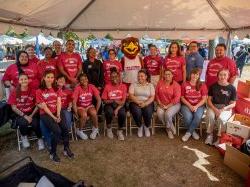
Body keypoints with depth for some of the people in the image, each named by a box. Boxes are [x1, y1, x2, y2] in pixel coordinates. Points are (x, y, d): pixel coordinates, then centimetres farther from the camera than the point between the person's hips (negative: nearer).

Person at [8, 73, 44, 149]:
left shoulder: (33, 91, -3)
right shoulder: (14, 92, -4)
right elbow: (14, 107, -6)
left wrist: (31, 115, -13)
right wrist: (25, 116, -15)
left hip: (32, 114, 0)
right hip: (19, 115, 0)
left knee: (35, 124, -28)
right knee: (23, 123, -32)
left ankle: (40, 139, 2)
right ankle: (24, 136, 3)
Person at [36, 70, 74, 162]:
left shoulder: (56, 89, 13)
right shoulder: (39, 91, -2)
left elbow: (59, 102, 2)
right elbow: (43, 106, -8)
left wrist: (58, 115, -12)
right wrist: (53, 117, -15)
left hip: (56, 113, 4)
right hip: (45, 114, -4)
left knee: (65, 129, -21)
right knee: (57, 131, -25)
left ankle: (66, 149, 0)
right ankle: (52, 153, -6)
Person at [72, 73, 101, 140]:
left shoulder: (91, 87, -12)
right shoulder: (77, 88, -18)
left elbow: (99, 100, -9)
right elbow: (74, 102, -18)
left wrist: (96, 111, -11)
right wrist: (77, 114, -20)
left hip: (89, 106, 2)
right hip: (80, 107, -2)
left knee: (93, 113, -29)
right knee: (84, 115, -32)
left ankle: (95, 129, 0)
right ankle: (79, 131, -3)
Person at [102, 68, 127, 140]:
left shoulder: (123, 86, -1)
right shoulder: (107, 86, -2)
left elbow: (123, 101, -6)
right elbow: (104, 100, -1)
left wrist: (117, 109, -20)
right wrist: (114, 101, -17)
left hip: (120, 106, 0)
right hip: (110, 105, 0)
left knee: (122, 113, -31)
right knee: (109, 112, -34)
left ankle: (120, 131, -3)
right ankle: (109, 128, -3)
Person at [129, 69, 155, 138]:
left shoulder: (150, 85, 11)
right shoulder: (133, 85, 10)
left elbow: (152, 97, 0)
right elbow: (131, 96, -3)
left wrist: (145, 103, -17)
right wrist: (139, 102, -17)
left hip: (147, 103, 0)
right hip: (135, 103, 0)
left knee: (148, 112, -31)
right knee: (137, 112, -32)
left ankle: (147, 127, 1)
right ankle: (139, 127, 0)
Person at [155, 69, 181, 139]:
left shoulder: (176, 85, -7)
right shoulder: (160, 83, 5)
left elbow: (176, 98, -14)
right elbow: (156, 94, 7)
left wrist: (168, 106, -18)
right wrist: (159, 103, -6)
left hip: (174, 104, -3)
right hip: (162, 104, 4)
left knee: (168, 114, -32)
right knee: (159, 113, -27)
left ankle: (168, 128, 2)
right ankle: (171, 127, -2)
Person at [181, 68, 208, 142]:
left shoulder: (202, 85, 2)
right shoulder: (184, 84, 0)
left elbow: (204, 99, -1)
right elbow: (182, 98, 1)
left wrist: (196, 106, -15)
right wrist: (190, 106, -11)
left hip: (199, 105, 1)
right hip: (187, 105, 0)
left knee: (198, 116, -31)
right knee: (188, 117, -30)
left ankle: (188, 132, -10)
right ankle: (192, 131, 1)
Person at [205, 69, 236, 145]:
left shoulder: (232, 88, -1)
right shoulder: (213, 86, 3)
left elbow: (233, 104, 1)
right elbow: (209, 100, 2)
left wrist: (223, 109, -16)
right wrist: (215, 109, -13)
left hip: (226, 108, -1)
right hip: (213, 106, 1)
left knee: (221, 118, -32)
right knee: (210, 116, -30)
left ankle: (220, 137, -11)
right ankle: (210, 134, -9)